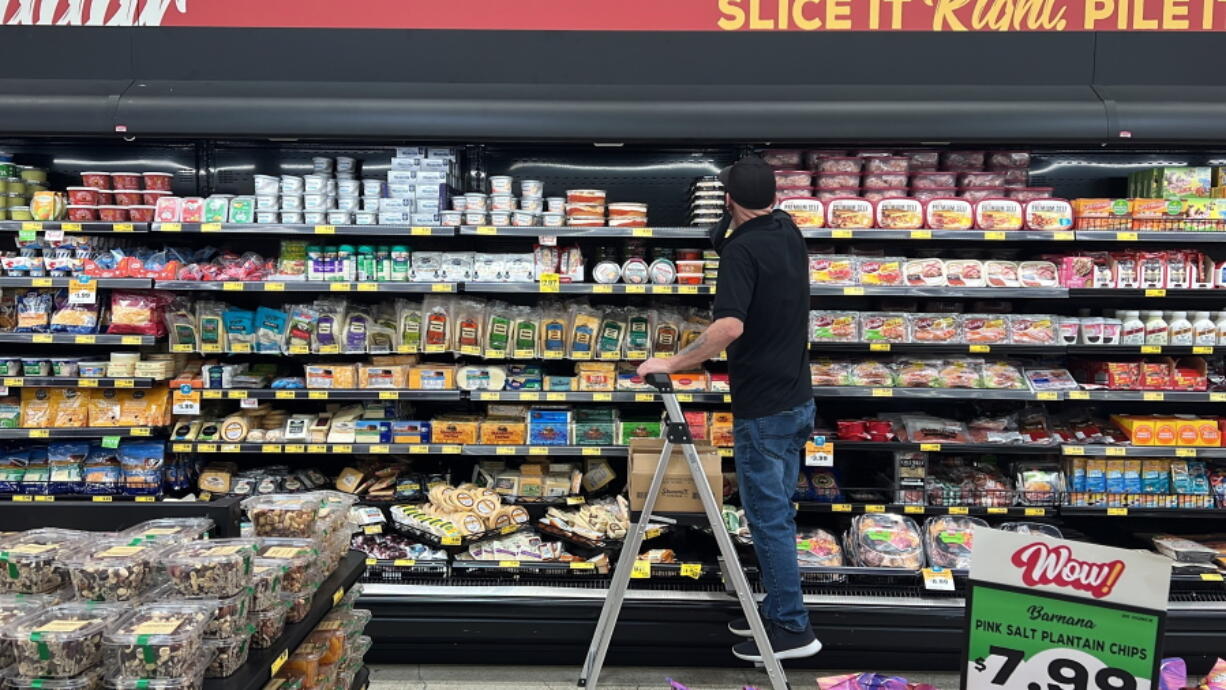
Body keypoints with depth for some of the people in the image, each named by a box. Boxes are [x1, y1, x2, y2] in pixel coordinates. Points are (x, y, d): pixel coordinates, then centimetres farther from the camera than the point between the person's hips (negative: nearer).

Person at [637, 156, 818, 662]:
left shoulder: (742, 250, -19)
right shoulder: (789, 233, 8)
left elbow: (729, 326, -34)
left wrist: (672, 364, -28)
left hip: (763, 410, -9)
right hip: (797, 401, 9)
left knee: (768, 517, 1)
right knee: (777, 512, 18)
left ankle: (792, 628, 11)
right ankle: (779, 610, 29)